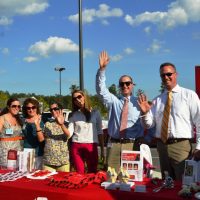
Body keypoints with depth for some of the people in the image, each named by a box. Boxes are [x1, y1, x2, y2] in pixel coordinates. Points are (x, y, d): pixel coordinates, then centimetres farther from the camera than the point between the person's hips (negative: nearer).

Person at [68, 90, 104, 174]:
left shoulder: (95, 112, 8)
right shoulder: (74, 115, 11)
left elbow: (100, 132, 8)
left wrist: (102, 149, 4)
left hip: (91, 146, -1)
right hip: (76, 146, 1)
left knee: (92, 172, 2)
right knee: (79, 173, 4)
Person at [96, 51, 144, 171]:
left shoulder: (139, 103, 4)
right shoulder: (113, 101, 10)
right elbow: (101, 89, -5)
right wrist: (102, 69, -18)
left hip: (132, 145, -2)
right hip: (114, 144, 2)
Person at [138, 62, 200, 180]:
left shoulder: (189, 95, 1)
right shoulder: (157, 100, 11)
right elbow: (149, 124, 7)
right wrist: (145, 113, -14)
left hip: (181, 145, -4)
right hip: (162, 145, 4)